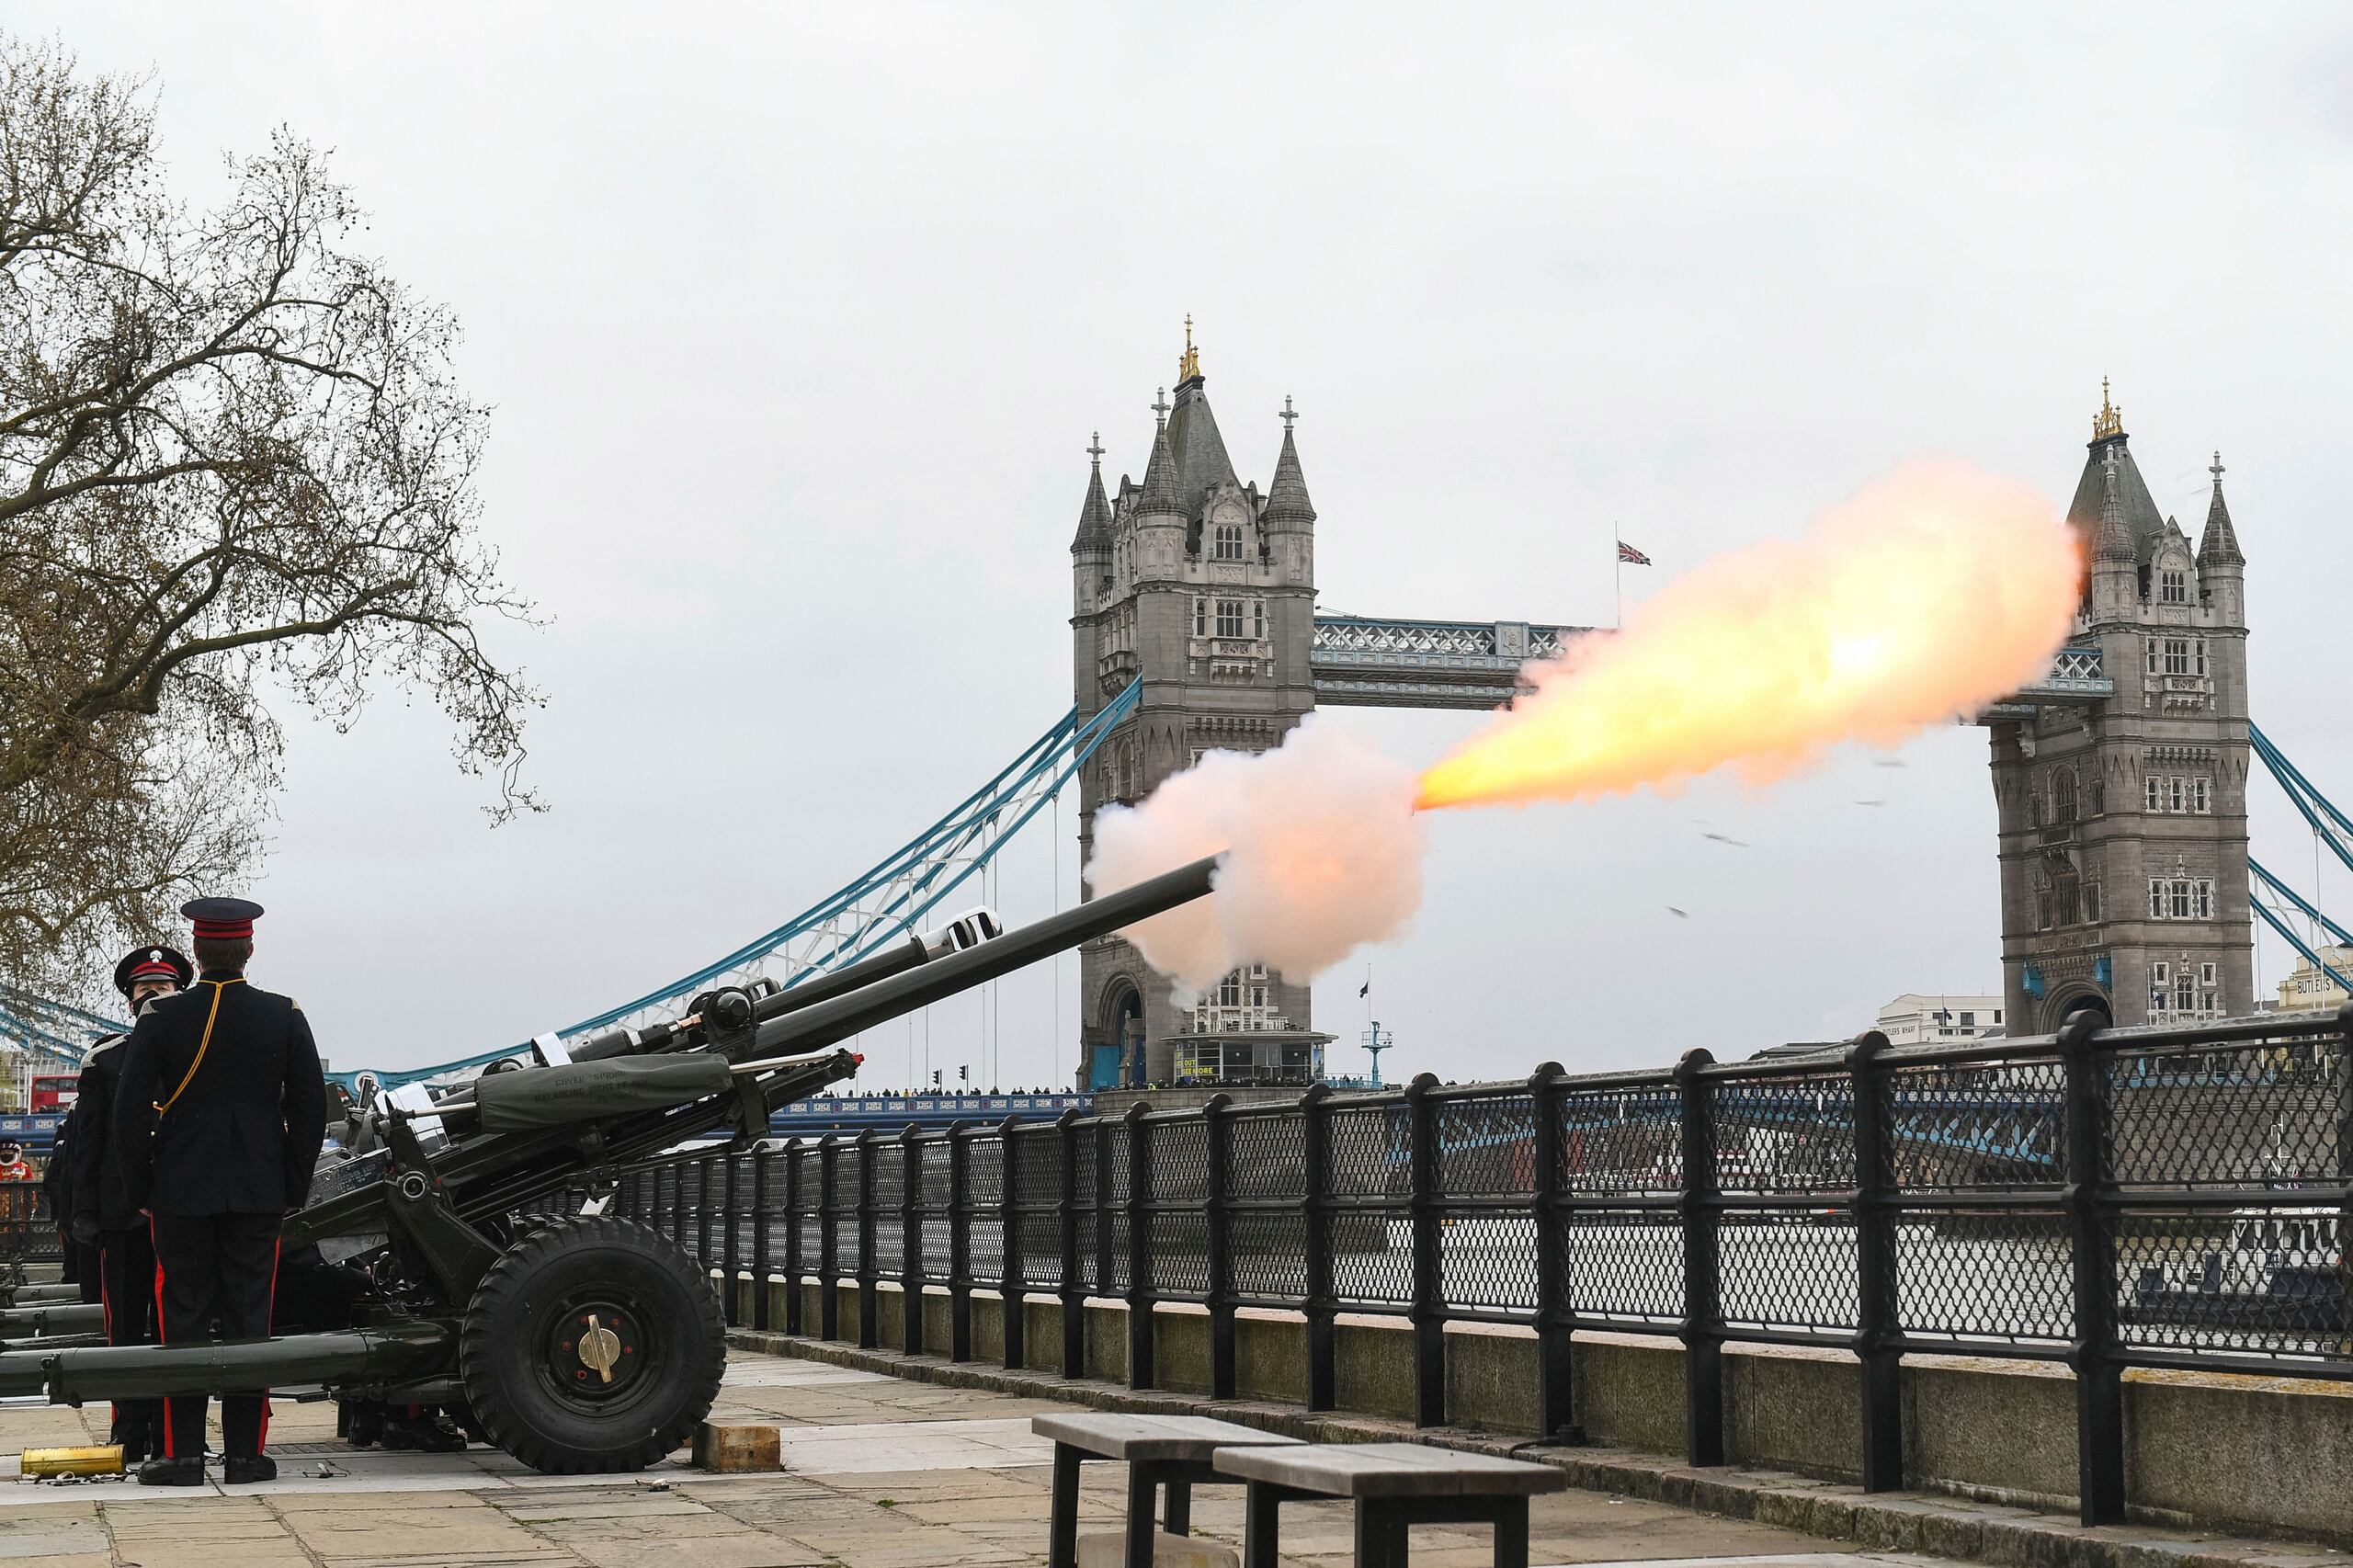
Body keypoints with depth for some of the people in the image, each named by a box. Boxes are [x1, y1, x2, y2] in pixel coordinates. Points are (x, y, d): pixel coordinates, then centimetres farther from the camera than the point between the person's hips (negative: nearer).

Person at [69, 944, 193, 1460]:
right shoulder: (104, 1060, 9)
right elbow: (83, 1141, 7)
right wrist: (84, 1212, -1)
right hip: (123, 1216, 0)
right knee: (127, 1326, 2)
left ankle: (174, 1437, 7)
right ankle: (131, 1438, 7)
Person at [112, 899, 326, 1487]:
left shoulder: (161, 1018, -4)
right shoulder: (284, 1017, 0)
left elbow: (129, 1112, -4)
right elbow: (311, 1109, 3)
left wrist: (140, 1190, 5)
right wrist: (294, 1187, 11)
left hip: (179, 1195, -1)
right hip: (259, 1195, 1)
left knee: (183, 1320, 4)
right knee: (248, 1320, 4)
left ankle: (182, 1454, 3)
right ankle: (245, 1454, 5)